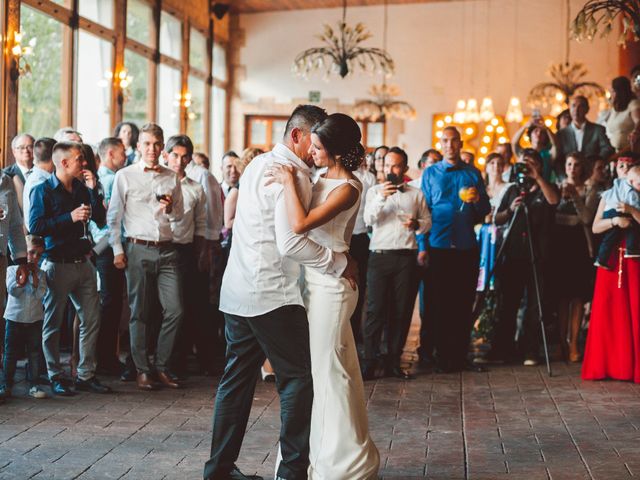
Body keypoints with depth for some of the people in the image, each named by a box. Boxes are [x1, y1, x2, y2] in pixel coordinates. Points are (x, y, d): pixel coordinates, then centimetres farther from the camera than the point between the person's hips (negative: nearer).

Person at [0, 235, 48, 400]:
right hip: (14, 318, -1)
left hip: (35, 319, 1)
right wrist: (23, 276, -18)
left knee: (35, 353, 2)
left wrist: (34, 275, -13)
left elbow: (40, 293, -9)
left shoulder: (40, 274, 5)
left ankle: (34, 385, 9)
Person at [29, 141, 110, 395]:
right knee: (53, 324, 2)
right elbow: (35, 226, -16)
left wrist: (93, 190, -2)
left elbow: (100, 220, 7)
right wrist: (70, 217, -20)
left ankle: (86, 375, 16)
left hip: (82, 263, 6)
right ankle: (56, 377, 13)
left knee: (91, 320, 6)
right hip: (58, 266, -6)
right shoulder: (43, 190, -6)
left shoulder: (82, 188, 12)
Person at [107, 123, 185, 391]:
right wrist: (117, 251, -3)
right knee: (140, 313, 2)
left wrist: (170, 209, -3)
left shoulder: (171, 178, 12)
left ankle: (161, 365, 11)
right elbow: (114, 217, 3)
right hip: (138, 249, -3)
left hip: (166, 249, 3)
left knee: (174, 310, -3)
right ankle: (142, 369, 12)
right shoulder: (124, 176, 3)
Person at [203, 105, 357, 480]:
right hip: (272, 294, -9)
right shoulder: (293, 175, -13)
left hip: (238, 291, 9)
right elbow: (291, 244, -22)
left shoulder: (259, 165, 16)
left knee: (237, 378, 13)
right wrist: (340, 263, -13)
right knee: (299, 377, 0)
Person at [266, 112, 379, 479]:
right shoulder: (325, 179, 9)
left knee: (328, 369, -1)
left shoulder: (346, 188, -18)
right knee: (322, 367, 16)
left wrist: (288, 181, -18)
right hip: (317, 280, 9)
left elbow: (300, 223, -28)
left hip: (330, 284, -9)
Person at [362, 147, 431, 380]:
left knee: (402, 310, 3)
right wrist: (381, 198, -20)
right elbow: (369, 219, -4)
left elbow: (428, 221, 13)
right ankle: (369, 362, -4)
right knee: (376, 309, -6)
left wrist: (417, 224, -9)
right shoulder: (374, 191, 10)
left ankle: (394, 361, 11)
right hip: (380, 254, -2)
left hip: (406, 257, 2)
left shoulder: (416, 194, 14)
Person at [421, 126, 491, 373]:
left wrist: (477, 200, -12)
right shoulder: (430, 173, 7)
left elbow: (486, 210, 11)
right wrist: (422, 246, -3)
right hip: (439, 248, -2)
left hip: (467, 247, 2)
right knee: (440, 303, 1)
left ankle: (460, 355, 12)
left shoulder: (473, 173, 11)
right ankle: (443, 355, 8)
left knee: (464, 303, 5)